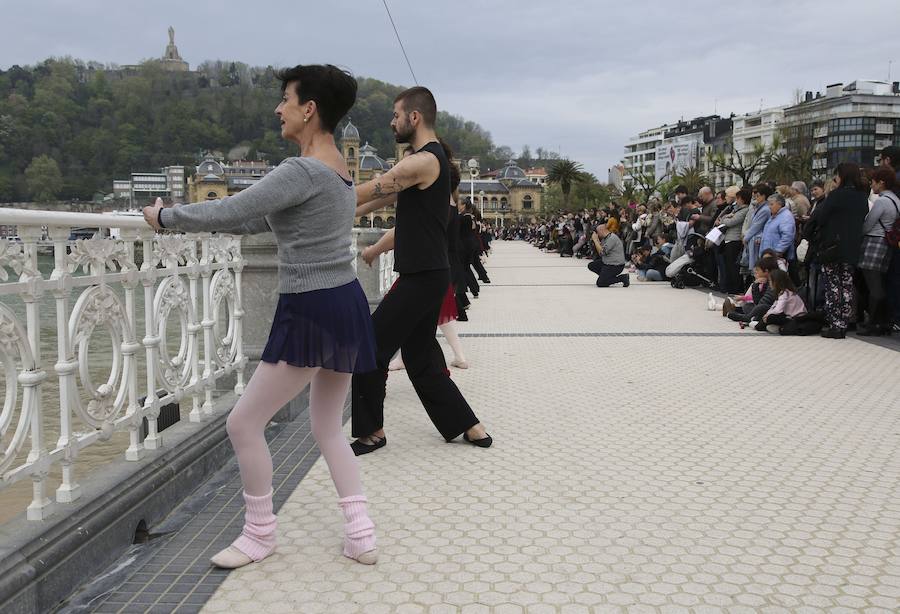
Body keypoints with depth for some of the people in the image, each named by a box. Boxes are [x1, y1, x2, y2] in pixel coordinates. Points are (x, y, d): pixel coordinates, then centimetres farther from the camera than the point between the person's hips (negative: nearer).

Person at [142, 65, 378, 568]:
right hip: (346, 303, 10)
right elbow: (262, 220, 19)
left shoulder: (304, 171, -17)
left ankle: (260, 533, 18)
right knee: (328, 426, 18)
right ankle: (361, 533, 17)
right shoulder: (339, 168, 13)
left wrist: (166, 216, -1)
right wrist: (185, 219, 19)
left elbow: (231, 210, -18)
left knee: (244, 423, 3)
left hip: (312, 312, -10)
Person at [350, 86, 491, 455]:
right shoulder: (430, 159, 17)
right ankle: (470, 428, 20)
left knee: (370, 350, -1)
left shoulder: (423, 161, -16)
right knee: (421, 358, 15)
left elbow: (366, 193, -13)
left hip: (422, 278, -10)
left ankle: (371, 433, 12)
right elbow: (383, 197, 20)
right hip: (425, 275, 10)